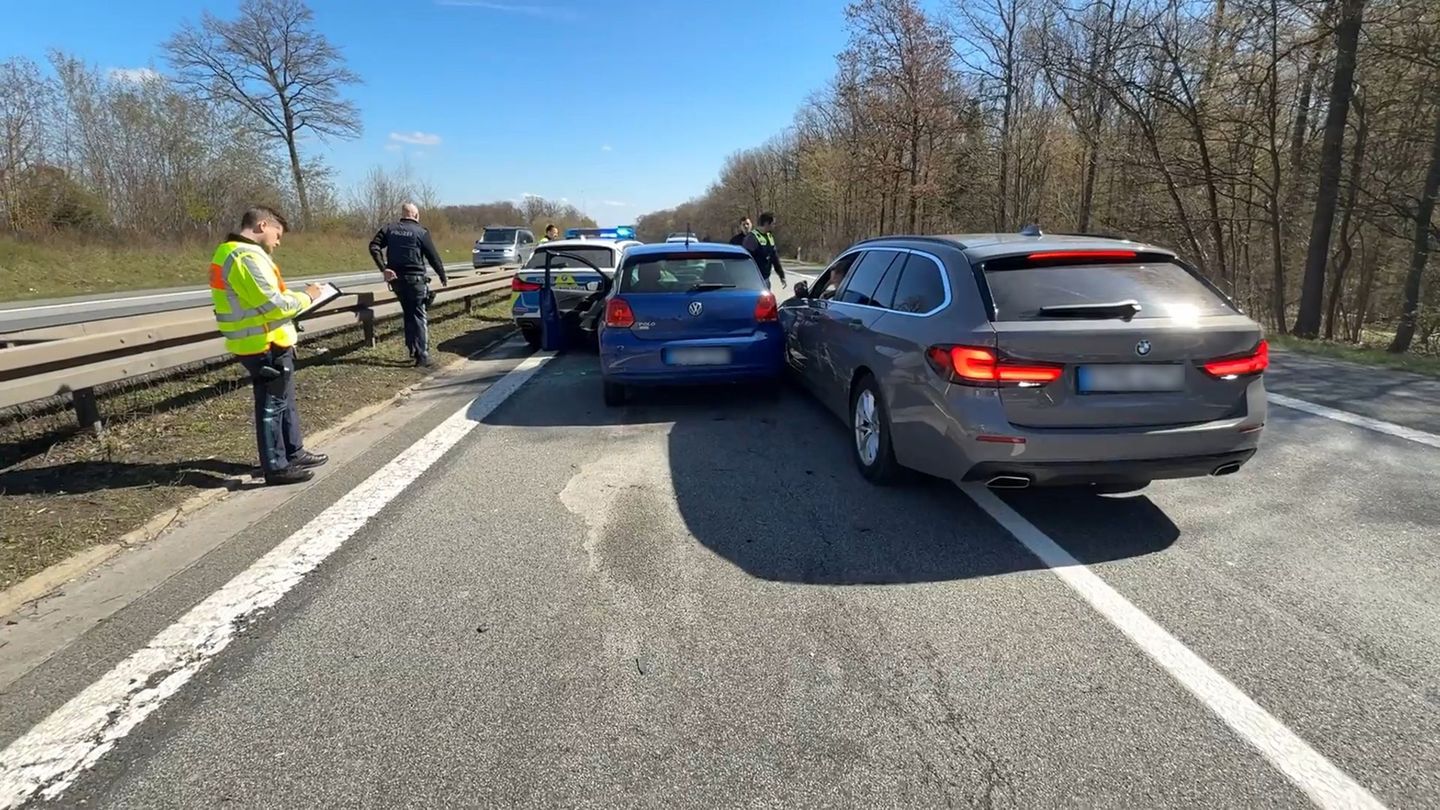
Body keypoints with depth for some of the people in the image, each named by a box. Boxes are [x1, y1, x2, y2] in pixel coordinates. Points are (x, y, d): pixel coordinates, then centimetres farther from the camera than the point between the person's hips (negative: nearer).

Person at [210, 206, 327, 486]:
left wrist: (295, 297, 7)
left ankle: (294, 453, 31)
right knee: (272, 406, 0)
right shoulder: (247, 256, -21)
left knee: (285, 402, 20)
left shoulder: (229, 252, 13)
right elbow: (274, 305, -24)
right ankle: (276, 467, 9)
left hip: (259, 342, 10)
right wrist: (305, 296, -8)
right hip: (265, 345, -10)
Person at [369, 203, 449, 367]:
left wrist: (384, 268, -9)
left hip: (396, 278, 5)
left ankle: (413, 349, 23)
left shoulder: (389, 229, 8)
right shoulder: (421, 232, -4)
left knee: (408, 314, 19)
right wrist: (443, 277, 10)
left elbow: (374, 247, -5)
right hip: (415, 278, -5)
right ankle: (422, 355, -6)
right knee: (419, 316, -1)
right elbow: (433, 257, -2)